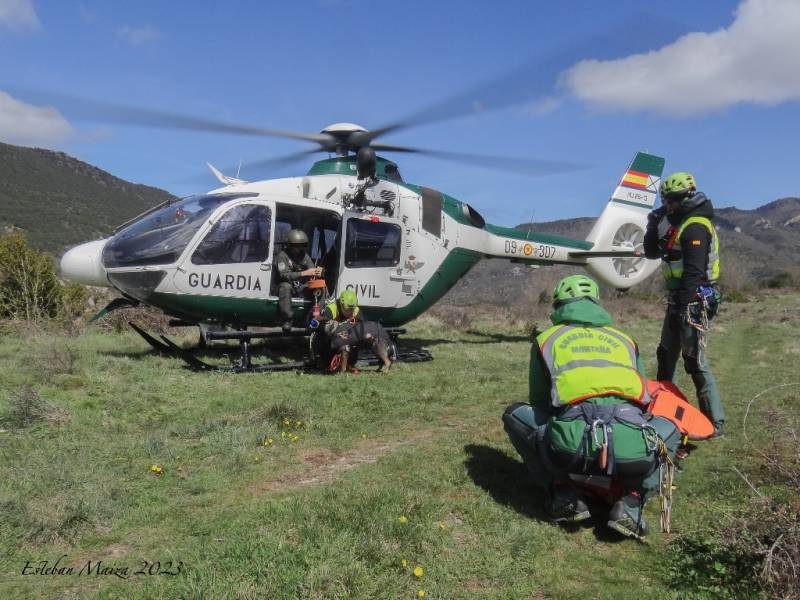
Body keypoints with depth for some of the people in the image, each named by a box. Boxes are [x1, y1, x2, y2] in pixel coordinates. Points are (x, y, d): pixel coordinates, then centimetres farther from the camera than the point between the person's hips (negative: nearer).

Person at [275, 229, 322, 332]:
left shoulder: (304, 255, 9)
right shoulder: (282, 255, -8)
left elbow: (312, 269, 5)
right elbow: (284, 275, -21)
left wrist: (317, 272, -23)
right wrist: (304, 273, -30)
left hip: (302, 286, 4)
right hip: (288, 285, -4)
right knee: (285, 286, -39)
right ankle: (287, 319, -37)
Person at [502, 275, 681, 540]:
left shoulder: (546, 339, 23)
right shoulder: (625, 339, 29)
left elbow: (538, 401, 31)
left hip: (573, 446, -2)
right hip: (635, 451, 2)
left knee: (515, 414, 25)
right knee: (669, 428, 35)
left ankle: (564, 496, 16)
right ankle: (630, 501, 15)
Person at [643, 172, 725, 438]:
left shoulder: (695, 227, -15)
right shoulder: (679, 224, 16)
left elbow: (694, 272, -22)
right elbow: (651, 253, 20)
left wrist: (683, 307, -25)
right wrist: (653, 225, 6)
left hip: (693, 301, -10)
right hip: (677, 299, 10)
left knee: (695, 361, -10)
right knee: (666, 355, 19)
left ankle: (715, 424, -3)